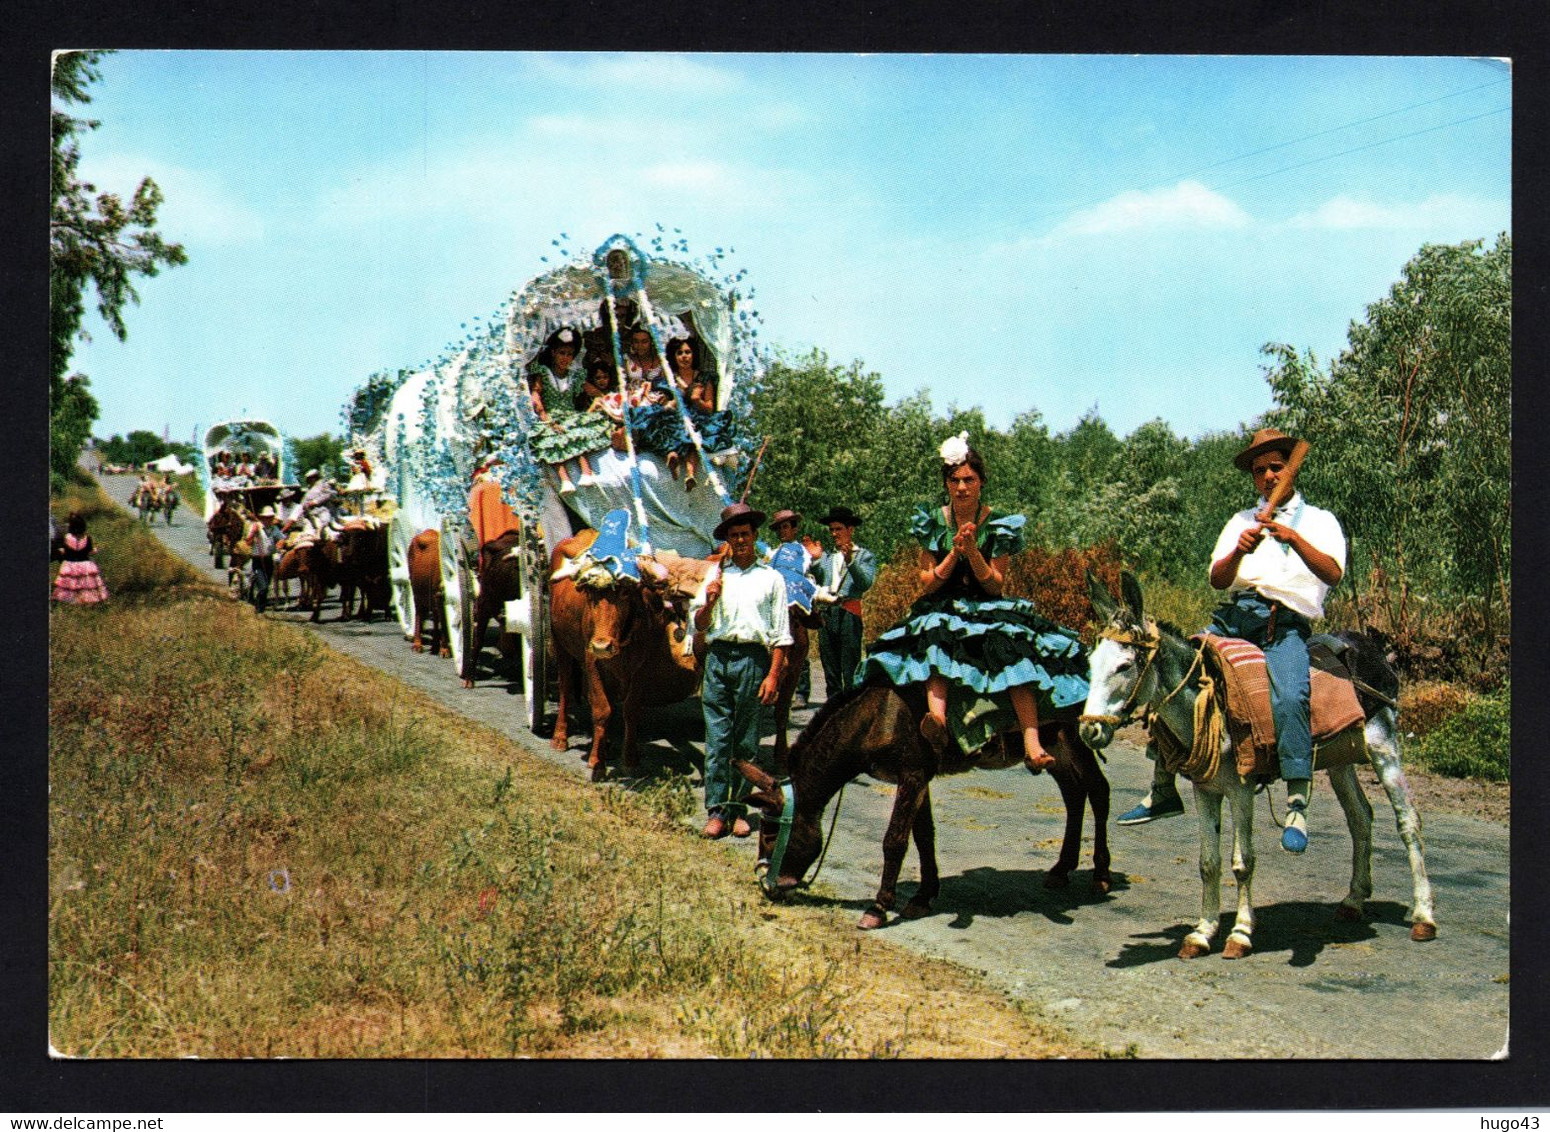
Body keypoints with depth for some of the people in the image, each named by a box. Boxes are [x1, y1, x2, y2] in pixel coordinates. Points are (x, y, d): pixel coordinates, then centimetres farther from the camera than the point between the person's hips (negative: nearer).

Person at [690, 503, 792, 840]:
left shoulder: (771, 578, 8)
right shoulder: (716, 575, 16)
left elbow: (780, 633, 4)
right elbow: (699, 625, 16)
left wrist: (773, 675, -5)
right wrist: (709, 602, -4)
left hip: (753, 659, -2)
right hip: (717, 657, 2)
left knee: (746, 742, 3)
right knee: (717, 739, -2)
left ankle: (740, 810, 9)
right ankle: (716, 811, -2)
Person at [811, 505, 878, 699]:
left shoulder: (865, 556, 9)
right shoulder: (826, 557, 22)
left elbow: (866, 583, -7)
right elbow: (815, 580, 9)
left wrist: (850, 561, -18)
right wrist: (814, 560, -6)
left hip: (849, 612, -5)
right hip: (826, 614, 5)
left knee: (851, 672, -9)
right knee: (830, 672, 7)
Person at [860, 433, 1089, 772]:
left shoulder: (1000, 526, 2)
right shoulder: (932, 522, 4)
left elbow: (995, 585, -3)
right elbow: (927, 584, 1)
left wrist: (973, 552, -18)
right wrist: (954, 553, -14)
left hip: (989, 610, 0)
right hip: (941, 609, 0)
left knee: (1016, 647, -32)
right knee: (936, 636, -36)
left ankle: (1032, 743, -46)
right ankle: (937, 715, -61)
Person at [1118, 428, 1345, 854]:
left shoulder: (1319, 521, 15)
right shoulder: (1241, 521, 25)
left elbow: (1333, 574, -6)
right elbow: (1217, 579, 10)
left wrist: (1293, 538, -20)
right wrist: (1239, 550, -11)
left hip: (1286, 626, -4)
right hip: (1234, 617, 4)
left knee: (1290, 696, -32)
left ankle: (1297, 807, -30)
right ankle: (1163, 790, -1)